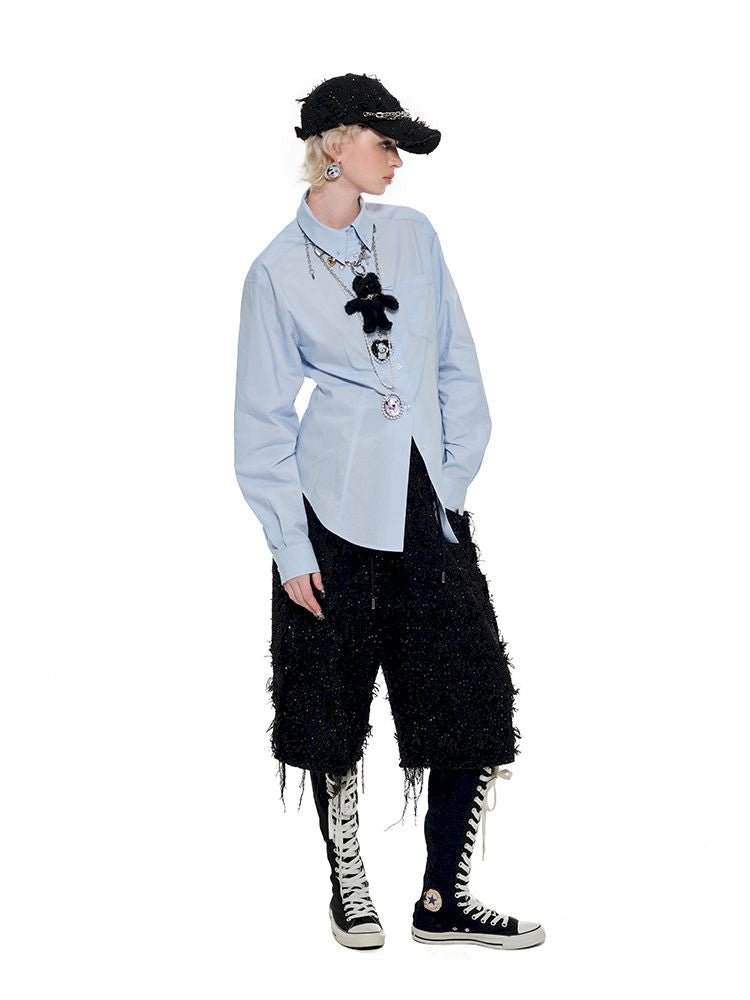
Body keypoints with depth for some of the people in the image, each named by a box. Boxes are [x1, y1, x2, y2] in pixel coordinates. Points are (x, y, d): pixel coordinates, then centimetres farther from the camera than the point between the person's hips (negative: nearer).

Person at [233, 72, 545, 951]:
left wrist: (455, 477, 6)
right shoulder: (278, 270, -1)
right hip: (335, 510, -3)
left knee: (474, 709, -1)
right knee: (335, 712, 6)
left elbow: (457, 369, 13)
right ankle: (347, 888, 24)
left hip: (427, 507, 4)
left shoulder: (415, 236, 9)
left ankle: (443, 902, 12)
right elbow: (264, 420, -1)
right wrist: (289, 547, -6)